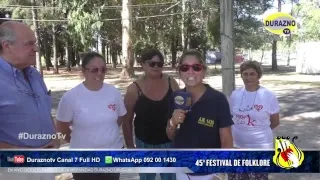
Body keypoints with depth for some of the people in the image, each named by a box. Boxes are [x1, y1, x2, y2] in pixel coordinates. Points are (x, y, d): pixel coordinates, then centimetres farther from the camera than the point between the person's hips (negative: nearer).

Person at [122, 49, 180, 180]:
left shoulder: (171, 83, -5)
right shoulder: (134, 89, -11)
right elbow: (127, 121, -4)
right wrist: (130, 146, -3)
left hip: (170, 143, 2)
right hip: (145, 144, -1)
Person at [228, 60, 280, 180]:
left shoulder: (268, 96, -9)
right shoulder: (235, 94, -1)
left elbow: (275, 122, 0)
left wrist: (258, 131, 5)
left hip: (260, 147, -3)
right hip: (237, 145, 3)